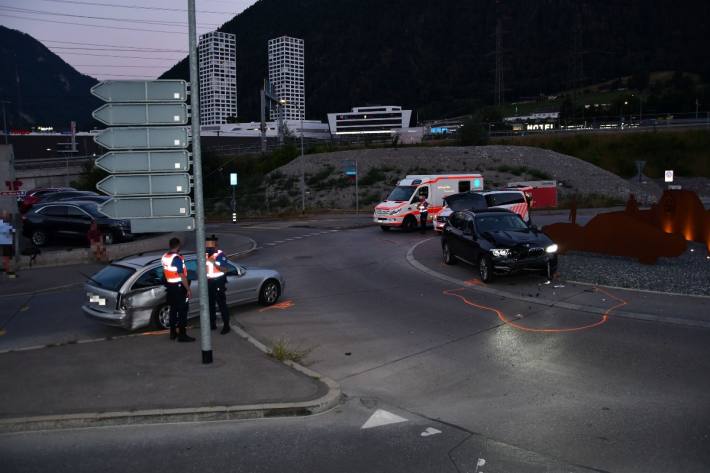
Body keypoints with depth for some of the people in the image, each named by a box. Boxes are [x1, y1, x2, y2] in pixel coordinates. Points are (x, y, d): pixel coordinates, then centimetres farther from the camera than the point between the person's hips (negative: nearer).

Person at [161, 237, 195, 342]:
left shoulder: (164, 257, 5)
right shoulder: (177, 258, -21)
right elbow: (182, 276, -22)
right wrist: (188, 290, -17)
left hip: (170, 286, 8)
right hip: (179, 287, -8)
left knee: (173, 309, 16)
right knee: (182, 311, -2)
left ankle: (173, 333, 23)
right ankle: (182, 335, 0)